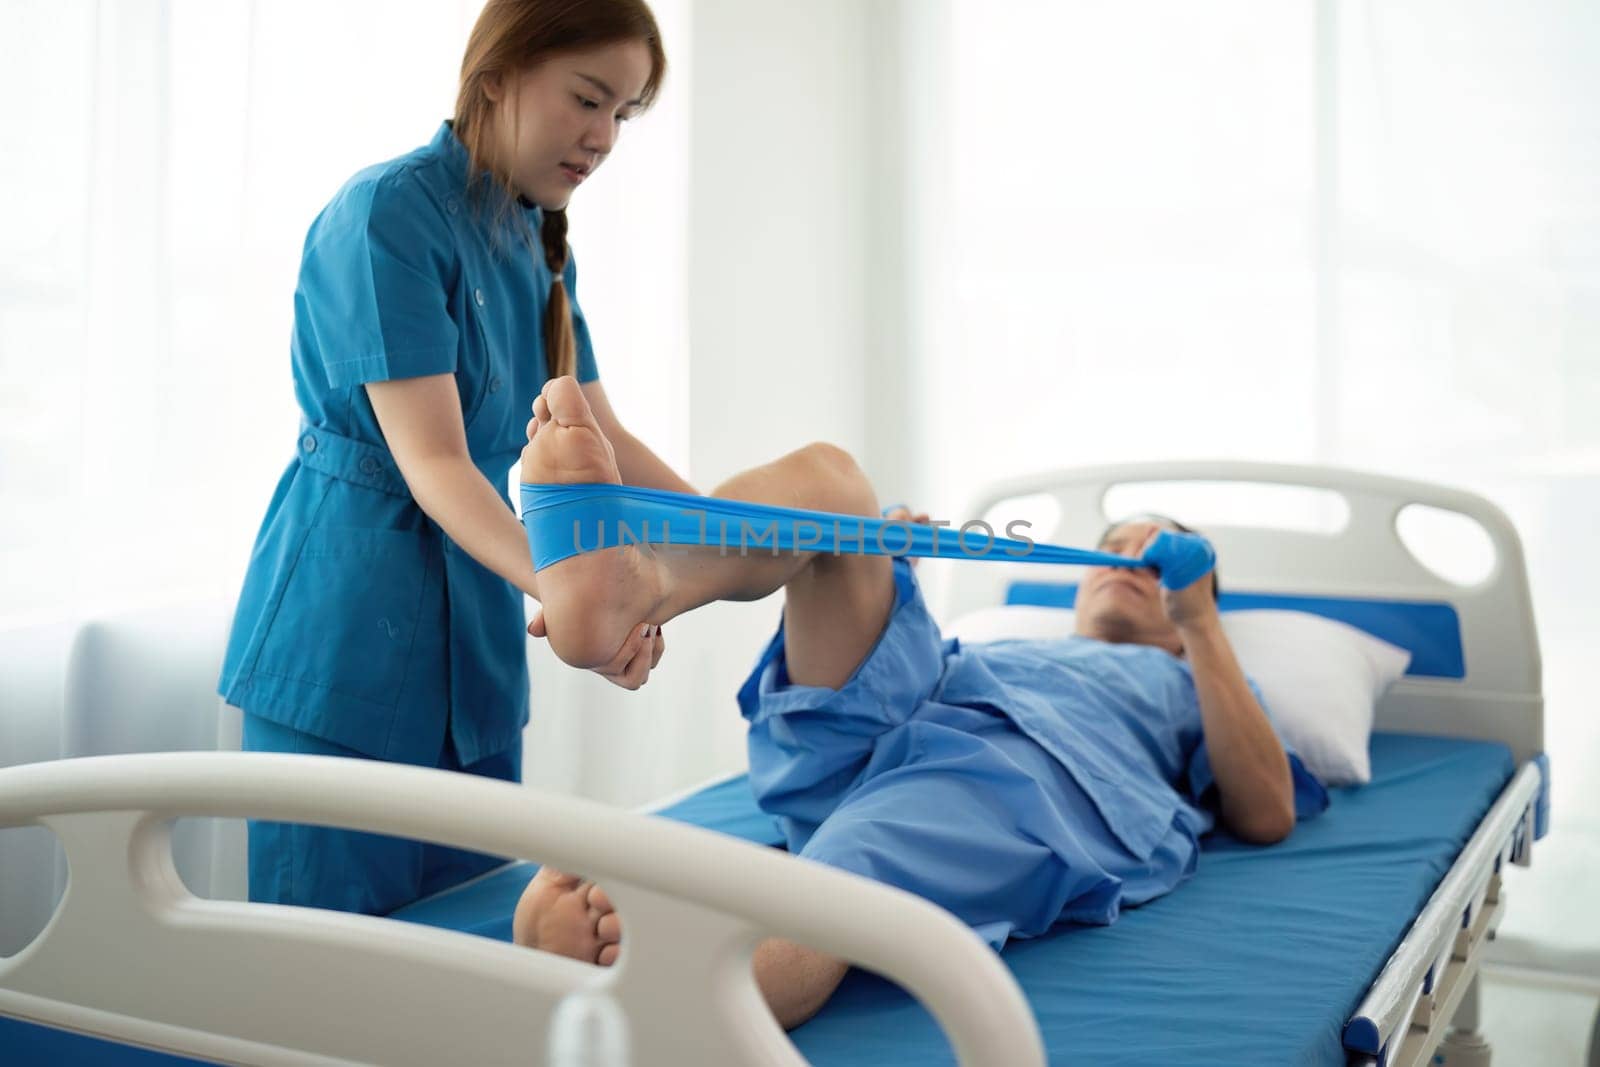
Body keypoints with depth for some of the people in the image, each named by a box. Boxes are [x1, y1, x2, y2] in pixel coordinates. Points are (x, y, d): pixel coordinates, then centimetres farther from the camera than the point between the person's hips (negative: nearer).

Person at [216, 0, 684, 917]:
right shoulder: (389, 211, -14)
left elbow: (602, 443, 13)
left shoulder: (541, 249, 11)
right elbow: (431, 464, -21)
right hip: (352, 635, -8)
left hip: (474, 635, 8)